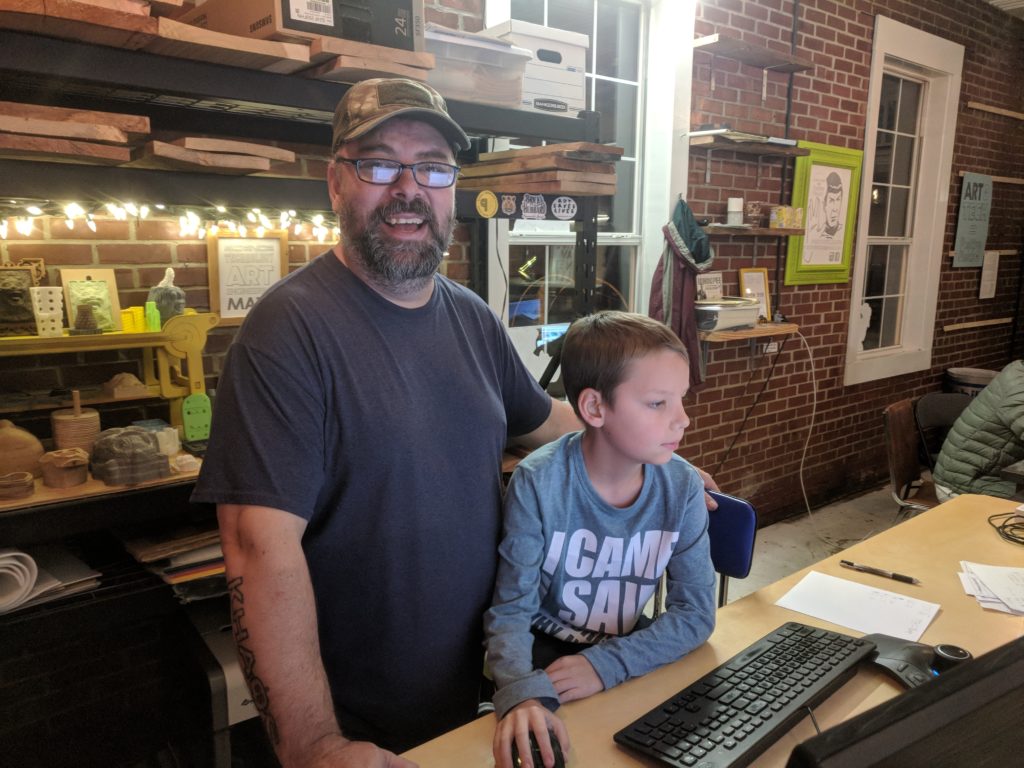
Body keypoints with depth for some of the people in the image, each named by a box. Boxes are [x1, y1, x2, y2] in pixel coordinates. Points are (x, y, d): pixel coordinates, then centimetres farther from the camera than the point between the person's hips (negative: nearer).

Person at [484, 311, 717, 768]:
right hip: (543, 651, -3)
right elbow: (511, 610, -17)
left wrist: (607, 665, -24)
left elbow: (695, 611, -10)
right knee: (527, 726, -25)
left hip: (625, 654, 3)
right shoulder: (538, 484, -21)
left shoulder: (682, 488, -12)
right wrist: (522, 692, -36)